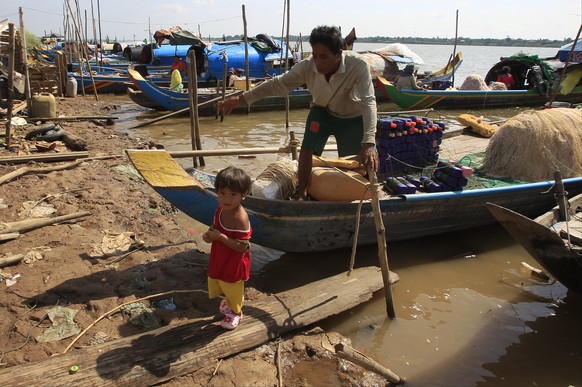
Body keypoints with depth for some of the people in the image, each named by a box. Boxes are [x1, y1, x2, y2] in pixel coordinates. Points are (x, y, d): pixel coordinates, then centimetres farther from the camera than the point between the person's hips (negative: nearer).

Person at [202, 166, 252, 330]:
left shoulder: (240, 218, -33)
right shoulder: (220, 209, -9)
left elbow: (243, 247, -33)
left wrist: (220, 237, -33)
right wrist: (209, 234, -12)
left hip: (234, 264, -7)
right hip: (220, 259, 8)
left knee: (233, 289, 18)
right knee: (221, 284, 29)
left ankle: (236, 313, 45)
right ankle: (228, 302, 59)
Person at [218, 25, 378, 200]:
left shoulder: (358, 66, -37)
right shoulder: (307, 67, -27)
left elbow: (368, 101, -44)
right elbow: (278, 84, -20)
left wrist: (368, 143, -57)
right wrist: (241, 99, -25)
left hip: (352, 118, -2)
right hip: (322, 110, 2)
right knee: (308, 147, -15)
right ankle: (301, 190, 2)